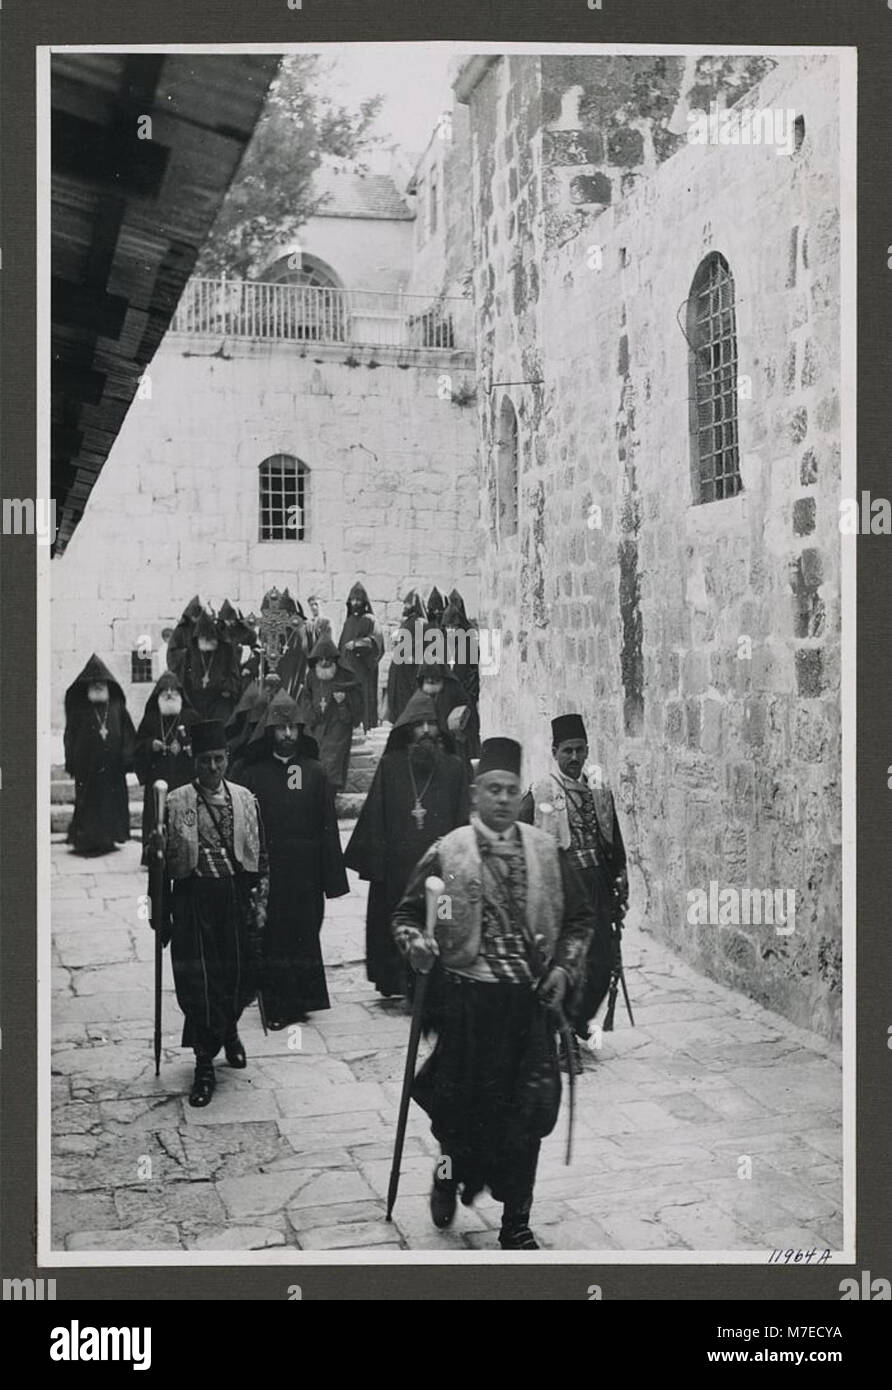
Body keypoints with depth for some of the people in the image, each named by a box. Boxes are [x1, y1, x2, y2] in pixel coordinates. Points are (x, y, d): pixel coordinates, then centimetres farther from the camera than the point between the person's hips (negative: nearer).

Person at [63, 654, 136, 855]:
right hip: (87, 766, -2)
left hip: (112, 766, 2)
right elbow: (70, 735, 2)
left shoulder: (117, 706, 7)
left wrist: (127, 758, -3)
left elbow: (127, 733, 5)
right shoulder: (79, 708, 3)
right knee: (88, 803, -1)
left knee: (113, 801, 4)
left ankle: (108, 838, 14)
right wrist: (72, 761, -6)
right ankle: (86, 839, 3)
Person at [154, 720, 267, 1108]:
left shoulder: (245, 799, 7)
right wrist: (159, 847, -17)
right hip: (193, 898, -2)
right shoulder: (176, 802, 1)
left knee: (244, 973, 4)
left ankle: (227, 1028, 37)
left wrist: (259, 900, 4)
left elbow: (260, 854, 10)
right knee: (197, 980, -3)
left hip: (237, 896, 2)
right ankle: (205, 1065, 9)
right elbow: (168, 862, 5)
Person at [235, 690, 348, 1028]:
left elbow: (328, 827, 2)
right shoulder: (254, 773, 2)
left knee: (305, 934, 7)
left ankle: (300, 1001, 20)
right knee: (272, 936, 3)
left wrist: (333, 877, -2)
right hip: (268, 870, -1)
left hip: (306, 872, 1)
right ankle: (275, 1007, 12)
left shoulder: (315, 772, 5)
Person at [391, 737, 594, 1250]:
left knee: (527, 1111, 2)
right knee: (464, 1104, 6)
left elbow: (580, 918, 13)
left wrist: (564, 968, 1)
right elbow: (407, 914, 4)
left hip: (532, 999, 2)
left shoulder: (547, 851, 5)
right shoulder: (446, 853, -2)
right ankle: (455, 1166, 40)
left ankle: (516, 1224, 16)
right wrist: (417, 944, -16)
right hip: (468, 998, -2)